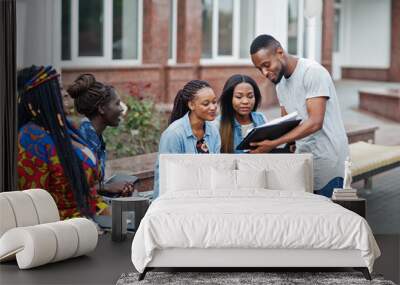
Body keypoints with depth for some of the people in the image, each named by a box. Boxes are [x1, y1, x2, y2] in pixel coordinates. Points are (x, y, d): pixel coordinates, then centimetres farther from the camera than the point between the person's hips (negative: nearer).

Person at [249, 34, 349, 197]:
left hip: (327, 164, -7)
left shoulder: (313, 72, -13)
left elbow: (315, 122, -21)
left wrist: (274, 144, -25)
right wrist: (264, 139, -6)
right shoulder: (280, 84, 12)